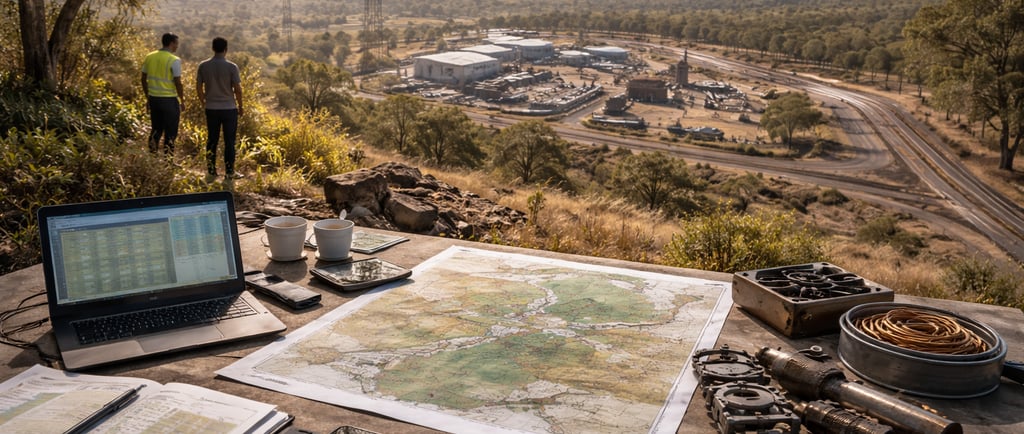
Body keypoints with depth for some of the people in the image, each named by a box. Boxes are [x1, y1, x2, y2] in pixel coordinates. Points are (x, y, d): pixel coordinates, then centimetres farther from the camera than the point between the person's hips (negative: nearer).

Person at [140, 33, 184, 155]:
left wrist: (147, 97, 19)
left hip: (153, 98, 6)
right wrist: (182, 101, -4)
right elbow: (178, 83, -14)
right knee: (170, 132, 4)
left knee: (156, 129, 17)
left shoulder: (149, 57, 6)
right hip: (169, 100, -6)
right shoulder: (174, 60, -13)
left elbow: (144, 79, 10)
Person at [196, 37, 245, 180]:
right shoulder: (231, 67, -11)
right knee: (229, 141, 4)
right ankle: (229, 172, 6)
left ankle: (211, 170, 18)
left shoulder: (203, 66, -1)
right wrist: (240, 106, 3)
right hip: (229, 109, -3)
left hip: (211, 109, 3)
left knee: (212, 140, 12)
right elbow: (237, 89, -10)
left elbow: (198, 87, 4)